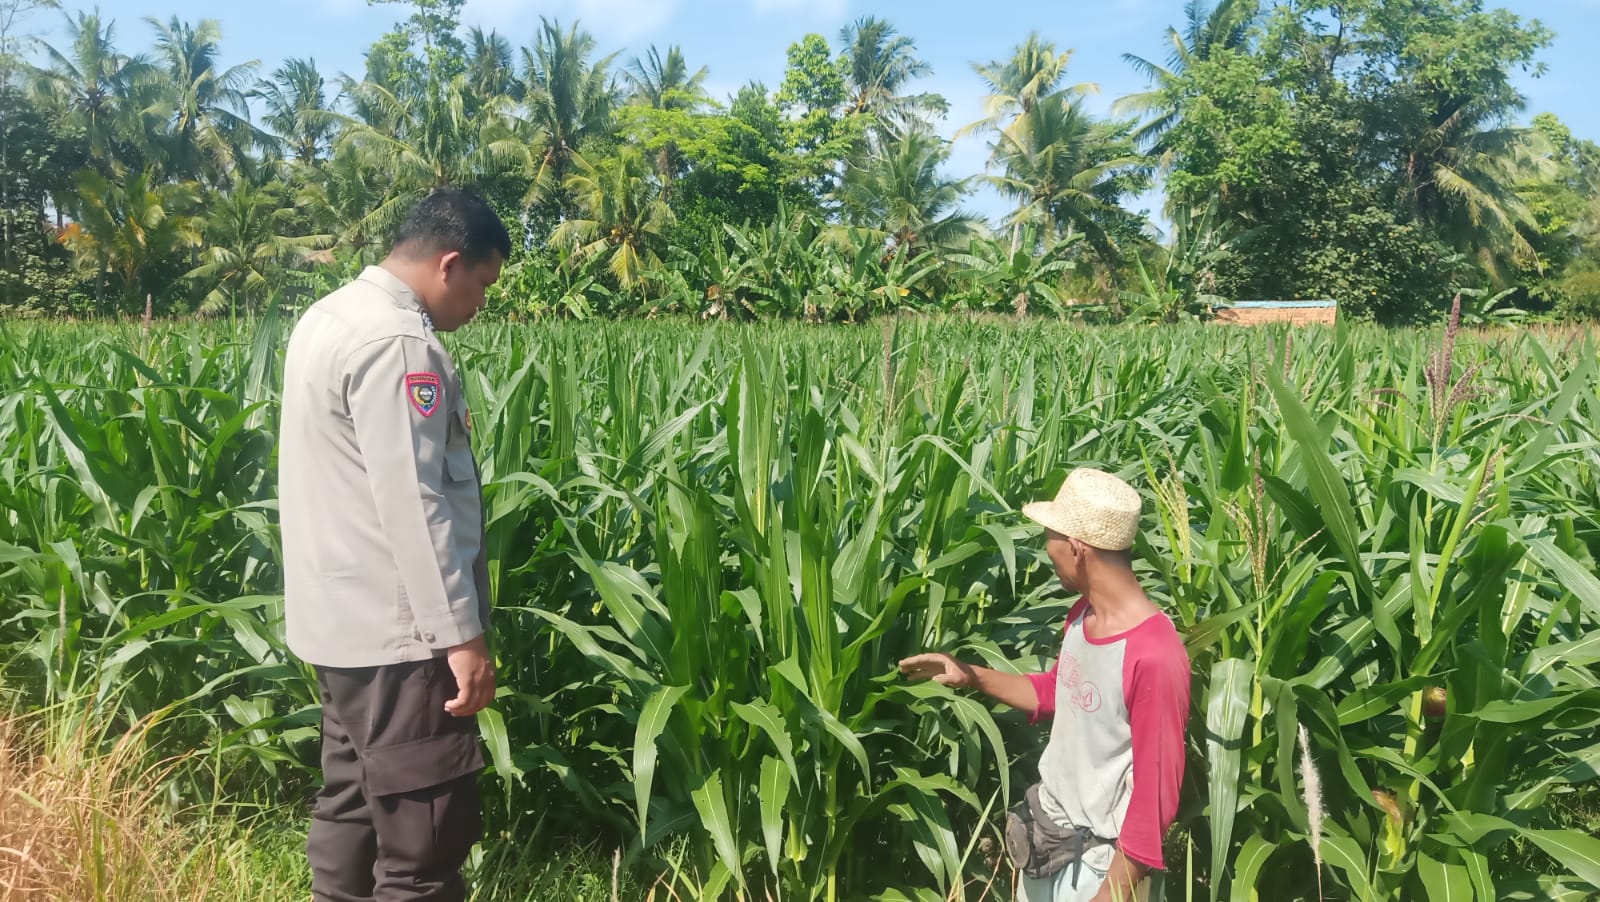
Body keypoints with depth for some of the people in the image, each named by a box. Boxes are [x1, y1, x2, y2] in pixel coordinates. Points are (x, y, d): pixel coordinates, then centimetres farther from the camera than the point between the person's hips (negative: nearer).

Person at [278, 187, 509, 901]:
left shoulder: (329, 316, 13)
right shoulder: (396, 342, -19)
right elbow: (411, 505, -23)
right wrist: (462, 634, -19)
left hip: (338, 619, 11)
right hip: (394, 631, -10)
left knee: (352, 807, 19)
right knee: (426, 839, -2)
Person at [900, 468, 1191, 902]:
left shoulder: (1154, 656, -28)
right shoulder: (1082, 614, -2)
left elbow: (1156, 793, -23)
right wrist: (970, 676, 5)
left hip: (1101, 859, -8)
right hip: (1046, 834, 8)